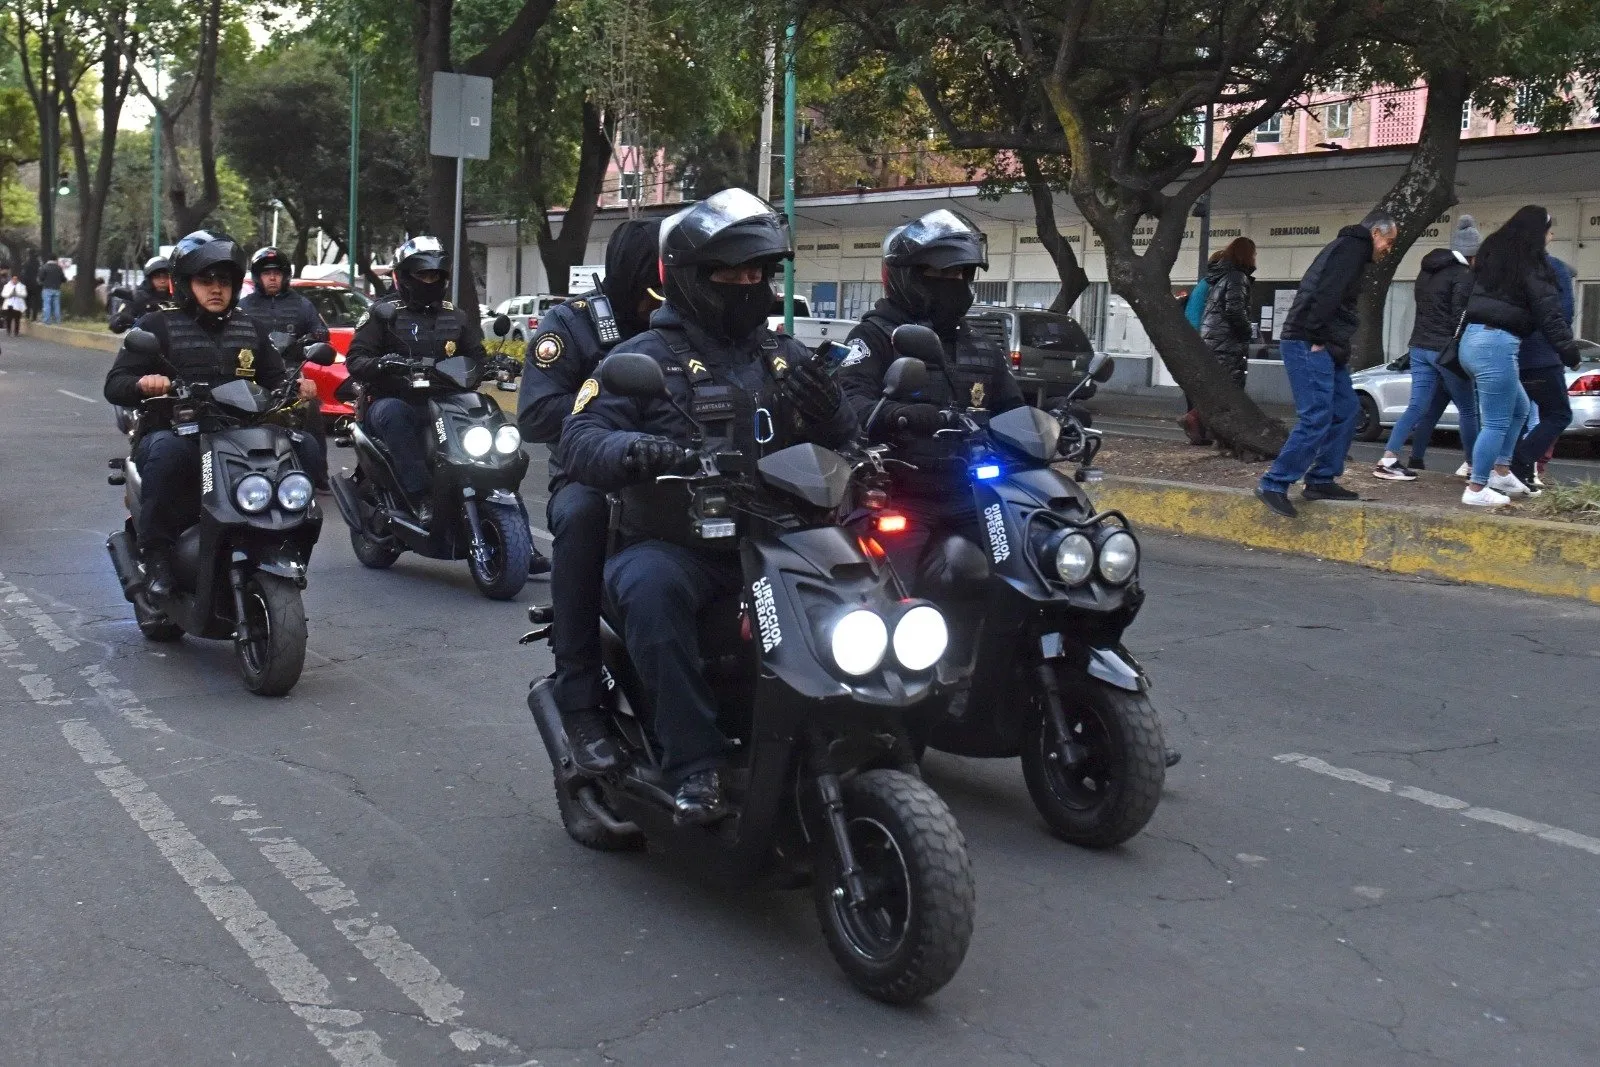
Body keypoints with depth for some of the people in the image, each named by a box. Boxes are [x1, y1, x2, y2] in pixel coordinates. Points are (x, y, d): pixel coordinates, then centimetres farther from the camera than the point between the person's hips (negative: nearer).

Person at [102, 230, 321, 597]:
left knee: (304, 446, -19)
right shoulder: (158, 325, 6)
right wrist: (142, 383, -25)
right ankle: (156, 553, -25)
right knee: (167, 450, -39)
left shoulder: (250, 329, 21)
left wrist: (297, 386, -3)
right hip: (176, 430, -4)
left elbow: (275, 378, 22)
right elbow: (114, 384, -1)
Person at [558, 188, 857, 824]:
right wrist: (631, 450, -32)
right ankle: (696, 765, -31)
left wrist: (828, 405, -8)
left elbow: (842, 443, 15)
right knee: (652, 590, -37)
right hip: (674, 548, -4)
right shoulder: (646, 357, 2)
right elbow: (578, 440, -9)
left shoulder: (785, 358, 17)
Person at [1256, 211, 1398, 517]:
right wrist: (1315, 338, -20)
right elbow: (1326, 294, -20)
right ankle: (1273, 485, -11)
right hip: (1307, 345, -11)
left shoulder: (1349, 249, 25)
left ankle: (1321, 481, 15)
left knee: (1347, 409, 12)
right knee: (1316, 418, -14)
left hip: (1325, 347, 11)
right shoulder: (1352, 247, -6)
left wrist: (1340, 347, 13)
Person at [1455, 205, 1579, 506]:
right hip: (1497, 344, -9)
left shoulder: (1493, 253, 16)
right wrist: (1567, 347, -8)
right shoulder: (1532, 261, -6)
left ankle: (1501, 473, 23)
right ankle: (1476, 490, 1)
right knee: (1496, 422, -2)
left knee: (1518, 408, 23)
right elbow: (1548, 309, -10)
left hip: (1473, 338, 9)